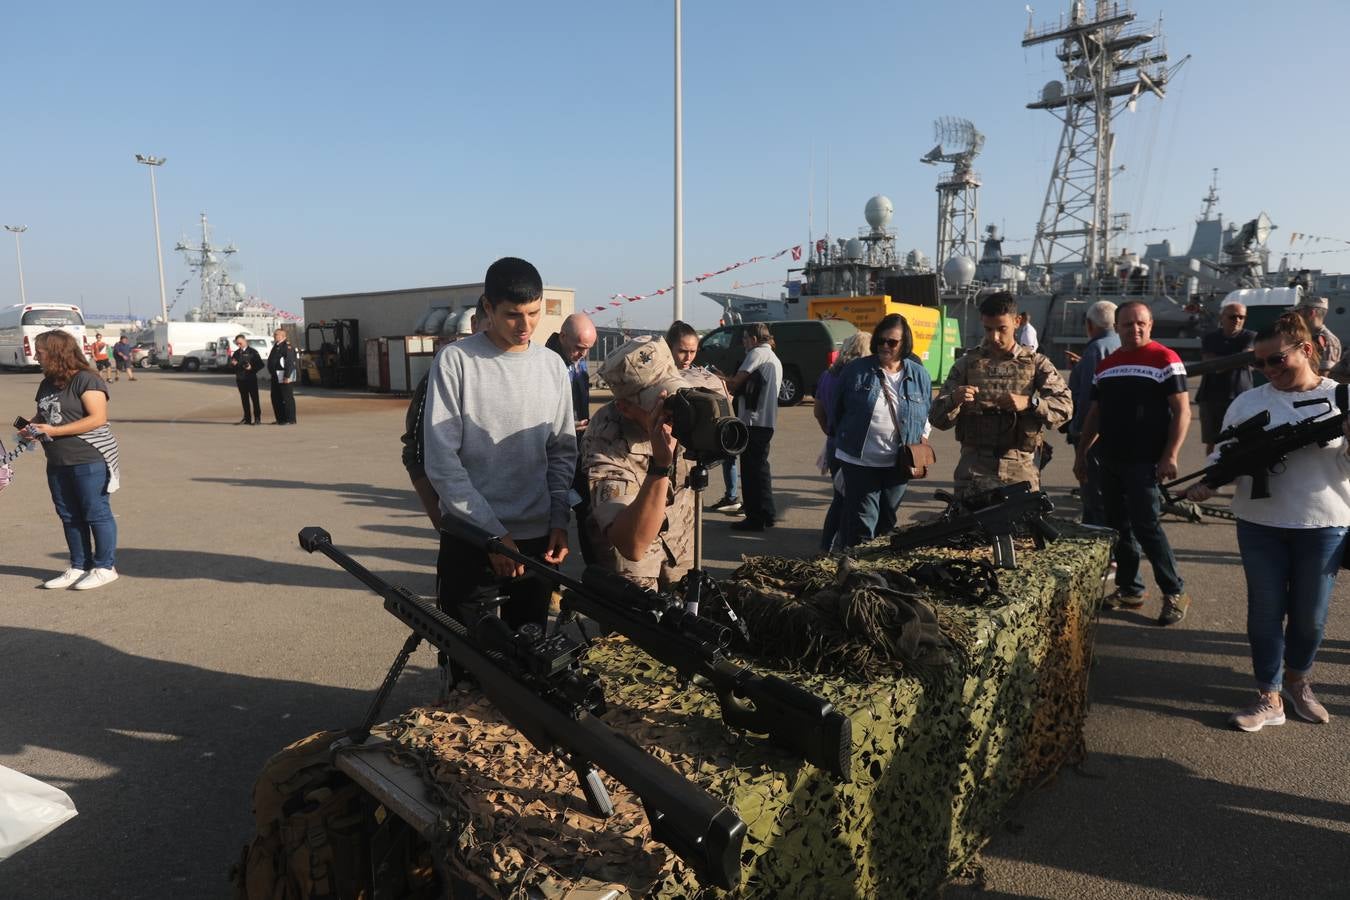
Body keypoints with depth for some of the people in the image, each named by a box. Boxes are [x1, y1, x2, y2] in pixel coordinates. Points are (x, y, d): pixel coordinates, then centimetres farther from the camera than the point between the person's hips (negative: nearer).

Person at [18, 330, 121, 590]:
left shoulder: (86, 380, -11)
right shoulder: (47, 384, 15)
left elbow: (98, 418, -20)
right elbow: (41, 415, 26)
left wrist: (54, 431, -20)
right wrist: (30, 428, 2)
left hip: (90, 459, -9)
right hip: (58, 462, 9)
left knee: (96, 513, -2)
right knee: (69, 516, 12)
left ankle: (105, 567, 6)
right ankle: (79, 567, 22)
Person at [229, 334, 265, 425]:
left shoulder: (252, 352, -2)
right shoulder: (236, 353, 15)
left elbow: (260, 364, -4)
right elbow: (231, 366, 19)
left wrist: (252, 368, -19)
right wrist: (233, 364, -4)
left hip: (251, 379, -6)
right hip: (240, 379, 6)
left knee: (255, 399, -3)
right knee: (244, 399, 9)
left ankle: (257, 419, -1)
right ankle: (247, 418, 14)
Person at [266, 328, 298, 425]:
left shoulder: (287, 346, -13)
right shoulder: (276, 346, 17)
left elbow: (290, 362, -20)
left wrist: (287, 376, -24)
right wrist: (272, 374, 21)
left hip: (284, 377, -10)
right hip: (276, 377, 10)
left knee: (287, 398, -5)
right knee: (276, 398, 13)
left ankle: (290, 419, 0)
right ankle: (280, 419, 22)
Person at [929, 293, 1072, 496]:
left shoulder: (1036, 363, 8)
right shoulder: (967, 364, 8)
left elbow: (1065, 405, -5)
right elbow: (937, 418, 2)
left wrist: (1029, 402, -23)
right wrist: (954, 400, -19)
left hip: (1021, 470, 0)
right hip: (974, 471, 0)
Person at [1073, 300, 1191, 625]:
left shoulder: (1165, 359, -5)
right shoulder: (1105, 365, 14)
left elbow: (1182, 410, -9)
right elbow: (1094, 414, 19)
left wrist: (1170, 456, -16)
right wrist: (1081, 453, 15)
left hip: (1145, 462, -6)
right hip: (1111, 461, 7)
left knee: (1146, 527, -7)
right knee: (1118, 527, 11)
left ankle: (1175, 593, 9)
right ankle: (1129, 589, 22)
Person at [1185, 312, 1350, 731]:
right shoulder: (1248, 402, 0)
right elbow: (1225, 453, 1)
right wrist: (1206, 484, -17)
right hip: (1261, 525, 0)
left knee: (1310, 614, 13)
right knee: (1265, 611, 6)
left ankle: (1297, 680, 38)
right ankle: (1269, 699, 18)